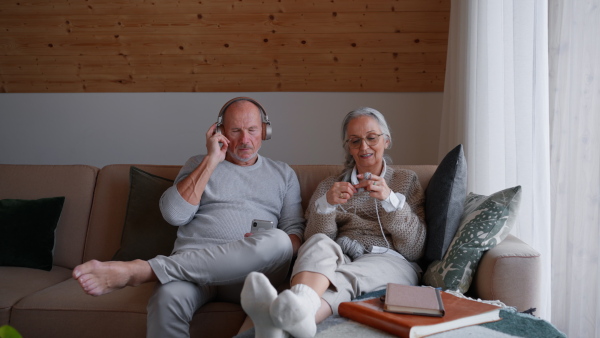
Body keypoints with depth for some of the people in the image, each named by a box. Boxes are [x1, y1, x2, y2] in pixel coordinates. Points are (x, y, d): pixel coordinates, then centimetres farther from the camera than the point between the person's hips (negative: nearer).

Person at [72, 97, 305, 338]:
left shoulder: (283, 174, 22)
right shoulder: (199, 165, 20)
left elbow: (295, 232, 15)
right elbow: (175, 214, 2)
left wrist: (271, 246, -9)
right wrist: (211, 160, 2)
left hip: (250, 274, 2)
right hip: (191, 264, -2)